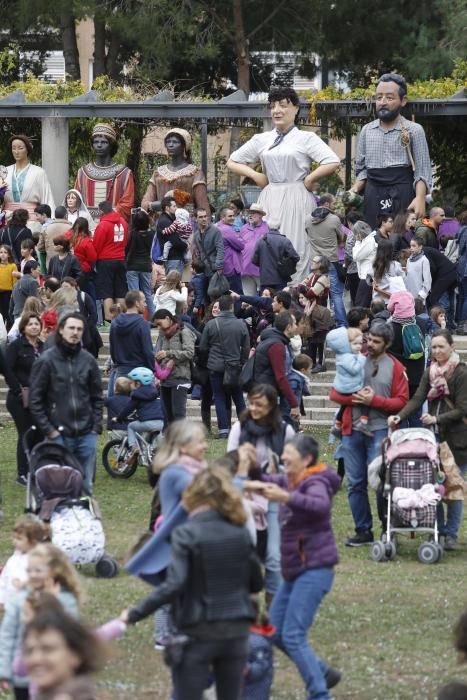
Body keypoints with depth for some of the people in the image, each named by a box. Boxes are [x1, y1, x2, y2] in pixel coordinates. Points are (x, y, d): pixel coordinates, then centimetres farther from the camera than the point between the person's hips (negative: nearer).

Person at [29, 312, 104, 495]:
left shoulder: (88, 360, 6)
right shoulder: (47, 360, -3)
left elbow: (97, 397, 12)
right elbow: (35, 400, -2)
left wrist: (96, 426, 4)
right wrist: (48, 430, -7)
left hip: (86, 435, 3)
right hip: (59, 436, -3)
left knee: (85, 486, 7)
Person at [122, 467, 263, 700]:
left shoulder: (186, 535, -13)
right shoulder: (240, 534, 2)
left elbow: (173, 586, -21)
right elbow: (256, 583, 10)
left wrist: (135, 614, -15)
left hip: (198, 634, -4)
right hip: (236, 631, 4)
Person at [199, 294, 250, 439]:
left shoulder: (211, 324, -8)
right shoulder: (241, 325, -5)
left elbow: (202, 347, -1)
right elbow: (246, 347, 1)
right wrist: (242, 363, 16)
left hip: (216, 367, -1)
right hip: (235, 366, 1)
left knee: (220, 398, 4)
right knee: (238, 398, 13)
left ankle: (223, 430, 0)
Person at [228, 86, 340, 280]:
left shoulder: (306, 138, 1)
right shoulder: (262, 140, 13)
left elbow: (333, 162, -10)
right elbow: (232, 162, 20)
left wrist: (309, 179, -5)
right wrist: (255, 175, 6)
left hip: (296, 200, -4)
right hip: (269, 202, 4)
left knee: (296, 253, -7)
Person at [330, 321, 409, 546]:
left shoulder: (395, 368, 2)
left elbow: (401, 402, -3)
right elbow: (335, 393, 9)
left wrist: (374, 400, -14)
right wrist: (355, 397, -10)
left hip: (379, 432, -4)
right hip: (352, 431, 4)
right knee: (356, 483, 5)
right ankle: (363, 530, 12)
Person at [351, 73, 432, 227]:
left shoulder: (413, 130, 0)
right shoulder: (367, 131, 12)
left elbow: (422, 172, -4)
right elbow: (362, 169, 15)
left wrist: (420, 198, -18)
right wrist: (356, 189, -3)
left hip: (402, 197, -3)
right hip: (372, 198, 3)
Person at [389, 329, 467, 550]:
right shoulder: (430, 372, 9)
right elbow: (417, 399, 0)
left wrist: (437, 419, -20)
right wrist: (399, 416, -15)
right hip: (433, 436, 5)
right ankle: (438, 530, 15)